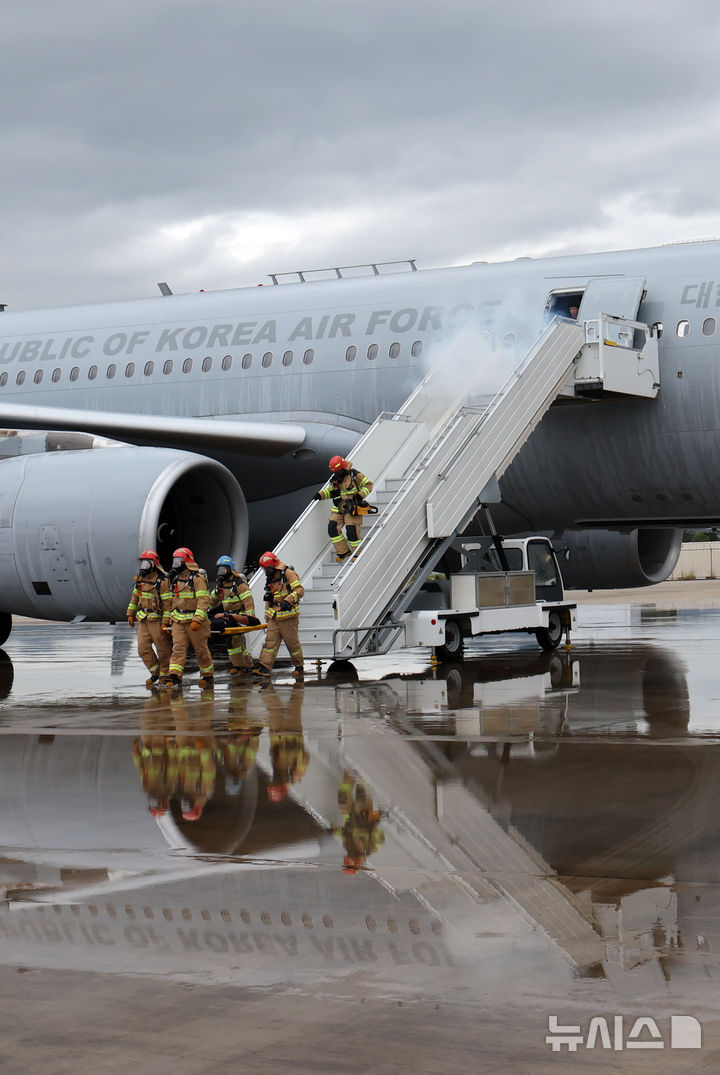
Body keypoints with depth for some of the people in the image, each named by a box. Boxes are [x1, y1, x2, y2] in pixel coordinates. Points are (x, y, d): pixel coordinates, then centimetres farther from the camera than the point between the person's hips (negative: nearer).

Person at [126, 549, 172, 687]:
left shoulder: (161, 581, -13)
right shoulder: (140, 579, 9)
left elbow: (167, 603, -14)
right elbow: (135, 597, 21)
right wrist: (130, 614, 20)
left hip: (157, 620, -7)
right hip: (143, 619, 7)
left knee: (163, 649, 2)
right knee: (143, 648, 2)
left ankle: (164, 675, 15)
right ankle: (155, 673, 17)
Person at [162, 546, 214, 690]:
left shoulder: (197, 578, -10)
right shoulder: (174, 579, 13)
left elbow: (203, 600, -17)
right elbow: (170, 601, 21)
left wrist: (197, 620, -25)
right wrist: (166, 621, 20)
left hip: (194, 620, -6)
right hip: (178, 621, 6)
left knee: (201, 649, 4)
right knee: (178, 647, -6)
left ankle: (208, 676, 19)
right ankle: (175, 677, -14)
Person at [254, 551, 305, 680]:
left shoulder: (288, 574, -8)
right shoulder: (270, 579, 17)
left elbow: (299, 590, -18)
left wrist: (288, 600, -31)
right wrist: (267, 615, 24)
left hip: (288, 616, -7)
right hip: (274, 616, 7)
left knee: (292, 642, 2)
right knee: (270, 641, -3)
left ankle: (299, 667, 18)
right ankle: (264, 667, -10)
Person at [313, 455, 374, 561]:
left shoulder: (354, 475, -11)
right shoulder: (334, 478, 6)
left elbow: (368, 484, -4)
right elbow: (330, 490, 20)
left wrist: (360, 496, -17)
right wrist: (320, 495, 3)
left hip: (352, 508, -6)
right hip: (338, 508, 6)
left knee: (352, 531, -11)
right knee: (332, 528, -3)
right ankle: (343, 551, 12)